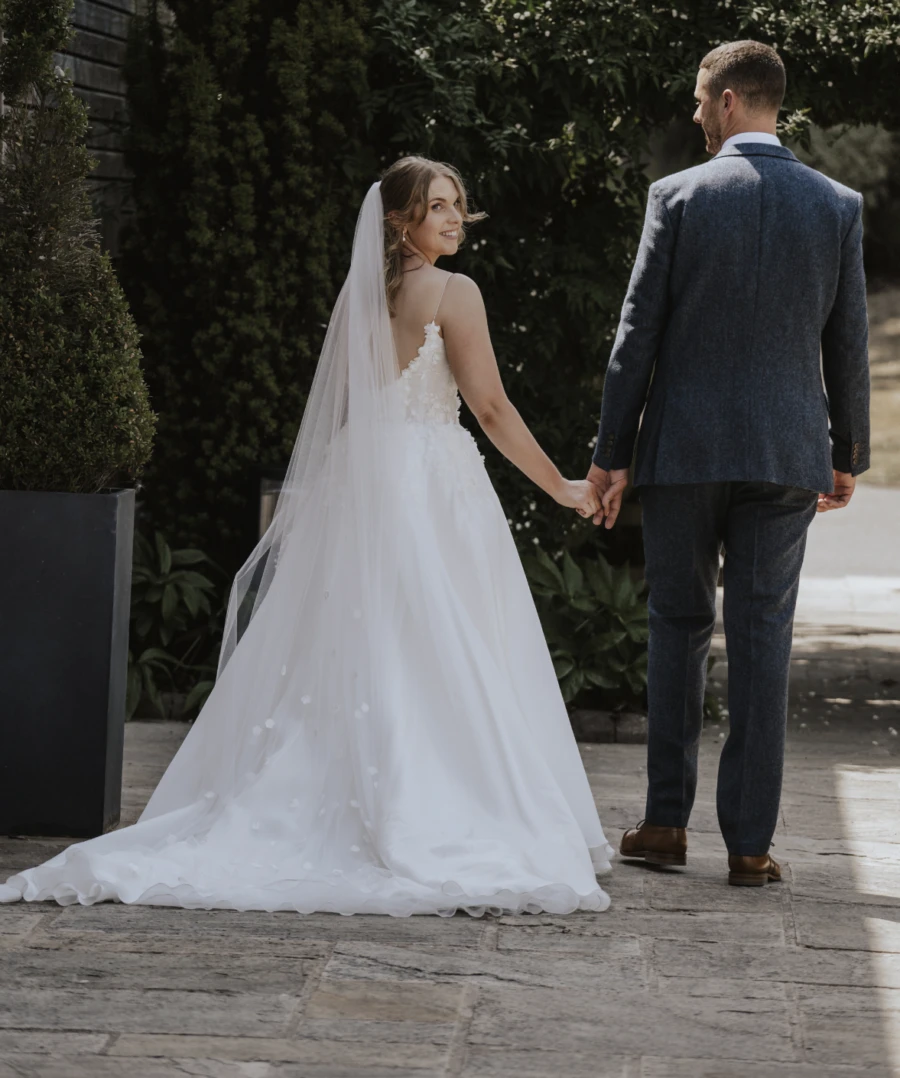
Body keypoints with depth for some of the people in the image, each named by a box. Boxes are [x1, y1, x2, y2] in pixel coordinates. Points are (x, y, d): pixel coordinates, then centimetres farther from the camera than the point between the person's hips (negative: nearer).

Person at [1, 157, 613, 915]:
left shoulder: (358, 296, 11)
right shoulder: (454, 294, -7)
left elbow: (338, 415, 14)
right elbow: (491, 407, -9)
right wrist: (563, 488, -1)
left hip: (356, 485, 6)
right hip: (433, 486, -6)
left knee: (346, 665, 8)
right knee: (439, 665, -4)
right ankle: (430, 825, -8)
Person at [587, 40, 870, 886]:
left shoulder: (678, 197, -5)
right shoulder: (836, 206, 2)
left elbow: (638, 334, -5)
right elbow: (848, 345, 6)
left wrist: (610, 454, 0)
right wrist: (848, 456, 16)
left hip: (684, 450, -1)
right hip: (786, 454, 1)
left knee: (679, 627, 11)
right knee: (763, 640, 3)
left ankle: (667, 821, 12)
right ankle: (749, 840, 3)